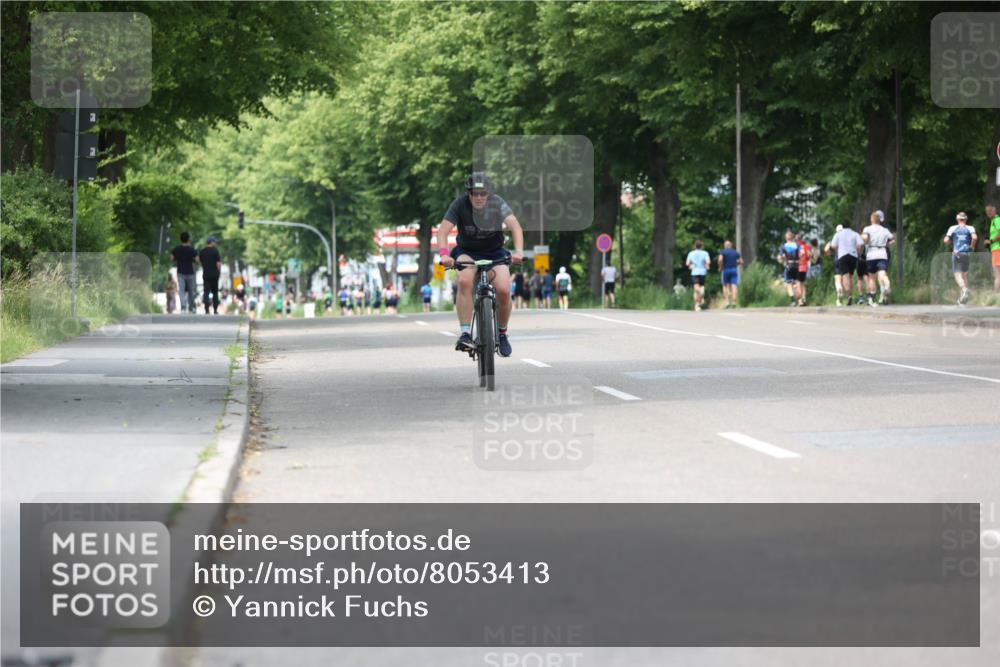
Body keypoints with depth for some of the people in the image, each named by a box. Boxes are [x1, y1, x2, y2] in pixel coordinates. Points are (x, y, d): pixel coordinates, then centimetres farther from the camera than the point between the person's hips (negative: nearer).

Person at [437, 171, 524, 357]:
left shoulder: (497, 203, -18)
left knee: (503, 290, -22)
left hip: (494, 253, 1)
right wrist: (444, 254, -45)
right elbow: (443, 231, -26)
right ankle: (465, 333, -31)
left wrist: (519, 251, -48)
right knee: (465, 281, -33)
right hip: (467, 252, -1)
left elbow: (515, 226, -30)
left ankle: (502, 334, 6)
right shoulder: (460, 204, -19)